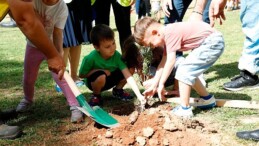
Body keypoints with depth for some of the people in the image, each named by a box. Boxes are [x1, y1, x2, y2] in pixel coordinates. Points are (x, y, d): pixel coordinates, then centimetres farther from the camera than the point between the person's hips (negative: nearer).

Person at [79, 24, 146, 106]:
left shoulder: (117, 56, -25)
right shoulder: (91, 58, -31)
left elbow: (128, 77, -28)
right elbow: (81, 75, -16)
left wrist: (139, 95, -35)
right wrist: (100, 70, -26)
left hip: (109, 80, 3)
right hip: (94, 82, -3)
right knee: (101, 76, -38)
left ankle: (117, 90, 9)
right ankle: (96, 96, -5)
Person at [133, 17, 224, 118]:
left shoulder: (170, 33, -19)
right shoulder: (167, 36, 11)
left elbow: (171, 61, -23)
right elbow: (163, 63, 14)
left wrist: (161, 84, -17)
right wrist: (153, 86, 14)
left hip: (213, 42, -10)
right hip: (212, 42, 10)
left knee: (183, 71, -12)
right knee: (189, 73, 17)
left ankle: (185, 109, -7)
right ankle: (207, 99, 32)